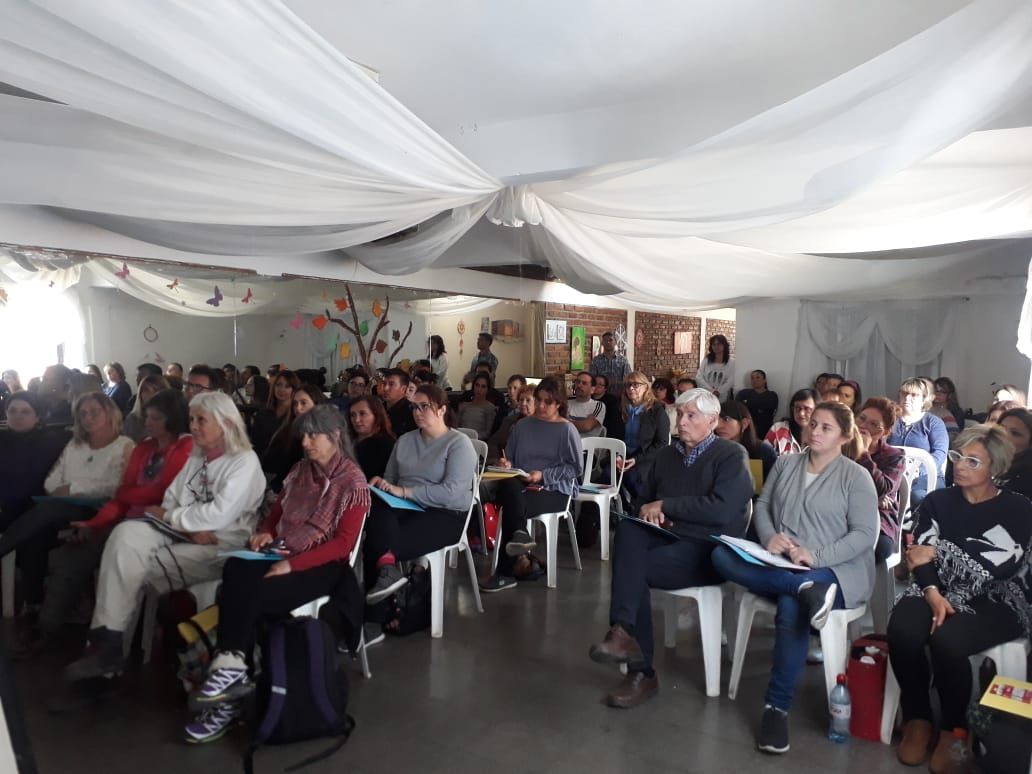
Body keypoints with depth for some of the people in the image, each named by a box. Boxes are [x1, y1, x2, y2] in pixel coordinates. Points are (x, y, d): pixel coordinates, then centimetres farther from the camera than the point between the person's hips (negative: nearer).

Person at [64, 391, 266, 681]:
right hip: (180, 537, 7)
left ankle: (111, 644, 1)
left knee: (133, 569, -19)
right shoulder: (195, 459, 18)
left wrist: (168, 516, -9)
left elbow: (219, 516, -19)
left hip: (219, 548, -7)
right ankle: (107, 640, -23)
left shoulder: (245, 462, -8)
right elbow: (170, 501, 10)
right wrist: (187, 526, -12)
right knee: (127, 534, -20)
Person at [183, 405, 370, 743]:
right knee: (235, 572, -25)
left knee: (252, 596, -28)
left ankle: (232, 670, -13)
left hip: (322, 567, -6)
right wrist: (265, 532, -3)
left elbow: (343, 544, -14)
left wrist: (292, 564, -22)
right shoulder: (300, 471, 12)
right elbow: (276, 512, 21)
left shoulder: (353, 482, -9)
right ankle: (232, 669, -25)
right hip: (283, 556, 6)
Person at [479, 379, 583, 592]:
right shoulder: (522, 426, 16)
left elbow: (576, 468, -2)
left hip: (555, 489, -3)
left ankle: (506, 571, -19)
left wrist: (544, 475, -13)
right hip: (522, 484, 4)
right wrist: (506, 464, -6)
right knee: (507, 485, -35)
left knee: (511, 506, -32)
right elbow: (510, 458, 19)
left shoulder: (567, 430, 2)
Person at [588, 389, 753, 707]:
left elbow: (722, 510, -18)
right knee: (627, 528, -28)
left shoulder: (731, 456, -3)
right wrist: (650, 514, -3)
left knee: (633, 569, -30)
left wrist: (664, 505, -14)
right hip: (667, 540, 6)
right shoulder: (667, 454, 16)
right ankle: (623, 633, -29)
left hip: (708, 551, -6)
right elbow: (642, 500, 22)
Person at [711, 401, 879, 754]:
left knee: (790, 607, -36)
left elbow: (865, 536, -7)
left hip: (835, 570, -4)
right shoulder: (785, 463, 13)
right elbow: (762, 505, 13)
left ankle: (777, 707, -21)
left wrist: (816, 556, -20)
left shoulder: (856, 477, -1)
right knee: (721, 554, -22)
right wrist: (769, 536, -9)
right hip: (778, 564, 5)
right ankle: (805, 589, -36)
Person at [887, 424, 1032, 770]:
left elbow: (998, 566, -13)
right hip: (939, 592, 3)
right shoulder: (937, 501, 12)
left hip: (996, 602, -3)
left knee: (947, 639, -35)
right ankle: (918, 719, -8)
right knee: (902, 630, -30)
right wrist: (933, 595, -19)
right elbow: (922, 558, -1)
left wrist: (941, 552, -7)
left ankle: (954, 728, -8)